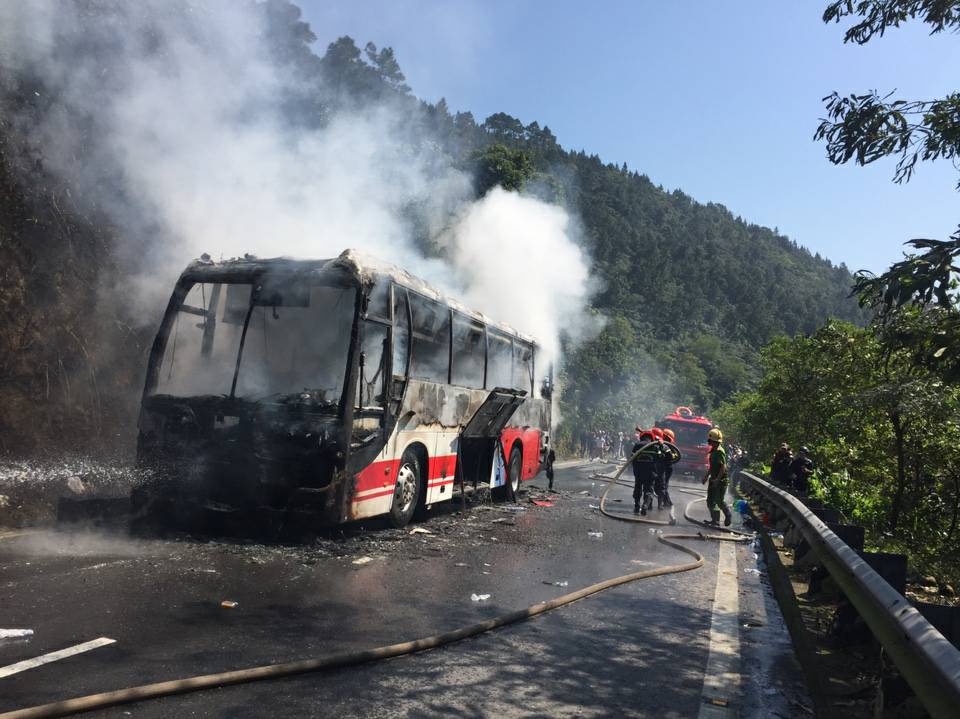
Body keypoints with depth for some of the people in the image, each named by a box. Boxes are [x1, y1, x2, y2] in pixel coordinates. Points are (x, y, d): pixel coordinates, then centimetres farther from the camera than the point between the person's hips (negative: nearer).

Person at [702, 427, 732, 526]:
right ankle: (715, 520, 17)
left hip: (721, 481, -10)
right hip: (713, 480, 10)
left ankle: (728, 516, 15)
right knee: (710, 501, 9)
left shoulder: (720, 451, -17)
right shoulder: (713, 451, 12)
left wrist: (717, 479, -27)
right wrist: (706, 476, 23)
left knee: (719, 501, -5)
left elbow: (724, 467, -23)